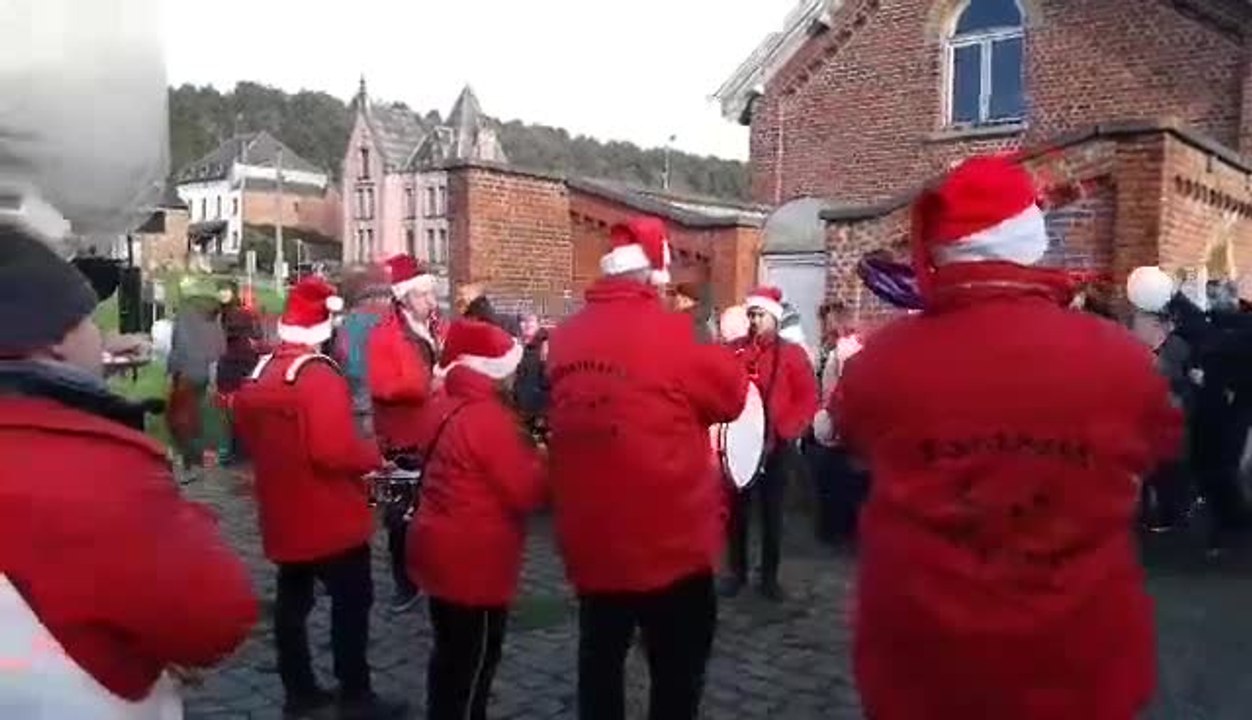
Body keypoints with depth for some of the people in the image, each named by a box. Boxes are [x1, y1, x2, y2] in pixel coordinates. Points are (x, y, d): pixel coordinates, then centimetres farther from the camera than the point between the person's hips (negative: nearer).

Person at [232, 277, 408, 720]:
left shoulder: (259, 376, 7)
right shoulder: (321, 377, -21)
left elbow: (249, 437, 18)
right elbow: (334, 450, -29)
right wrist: (374, 456, -13)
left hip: (282, 514, 8)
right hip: (331, 515, -8)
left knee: (292, 600, 16)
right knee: (352, 600, 3)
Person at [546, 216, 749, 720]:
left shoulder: (566, 338, 2)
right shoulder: (670, 332, -15)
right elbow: (733, 396, -5)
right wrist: (720, 353, 14)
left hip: (590, 538, 6)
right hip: (669, 539, -5)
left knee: (600, 660, 20)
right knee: (678, 670, 12)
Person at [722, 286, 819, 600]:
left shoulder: (792, 353, -1)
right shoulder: (733, 350, 4)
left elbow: (808, 398, -5)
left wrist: (785, 431, -15)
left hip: (777, 446, -1)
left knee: (772, 513, 10)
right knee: (738, 511, 10)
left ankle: (769, 576, 22)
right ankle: (736, 571, 25)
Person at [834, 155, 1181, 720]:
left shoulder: (883, 358, -17)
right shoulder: (1119, 357, -15)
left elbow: (849, 434, 7)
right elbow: (1159, 446, 8)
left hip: (920, 661, 0)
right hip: (1078, 665, 1)